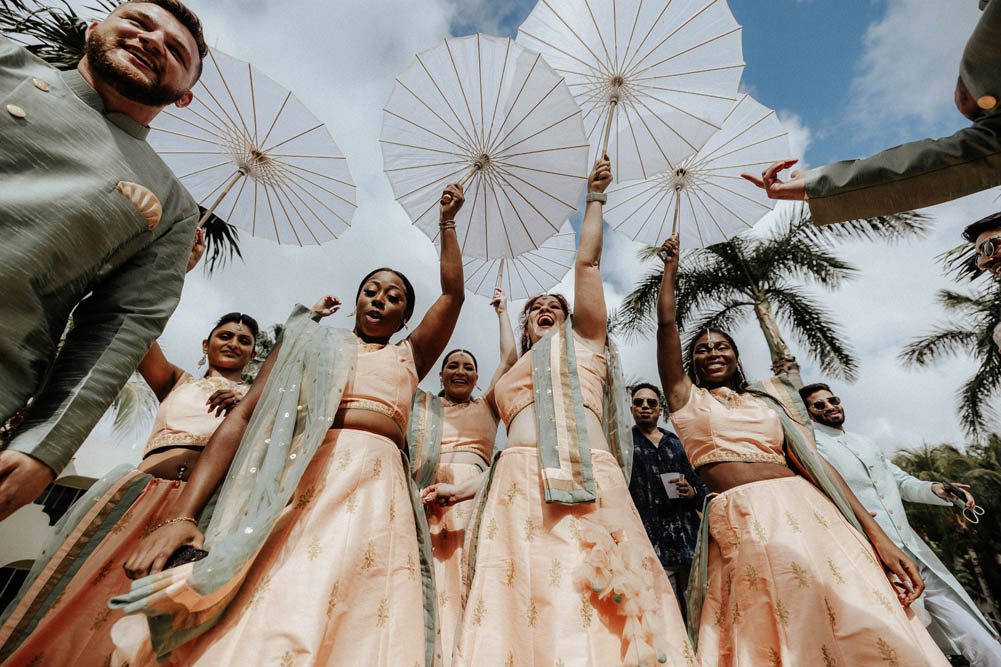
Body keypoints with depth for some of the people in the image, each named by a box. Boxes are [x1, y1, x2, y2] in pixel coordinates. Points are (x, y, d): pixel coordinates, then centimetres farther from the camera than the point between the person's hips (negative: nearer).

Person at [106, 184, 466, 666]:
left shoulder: (408, 356, 23)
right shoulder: (310, 342, 19)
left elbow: (453, 294, 21)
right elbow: (243, 417, 8)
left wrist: (446, 223, 30)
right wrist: (180, 513, -5)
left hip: (374, 489, 1)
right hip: (292, 483, -1)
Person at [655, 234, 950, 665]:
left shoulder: (768, 399, 20)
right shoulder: (686, 398, 10)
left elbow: (814, 463, 11)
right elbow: (666, 322, 5)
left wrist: (877, 535, 0)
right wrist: (671, 264, 17)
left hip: (810, 512, 3)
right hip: (744, 526, -3)